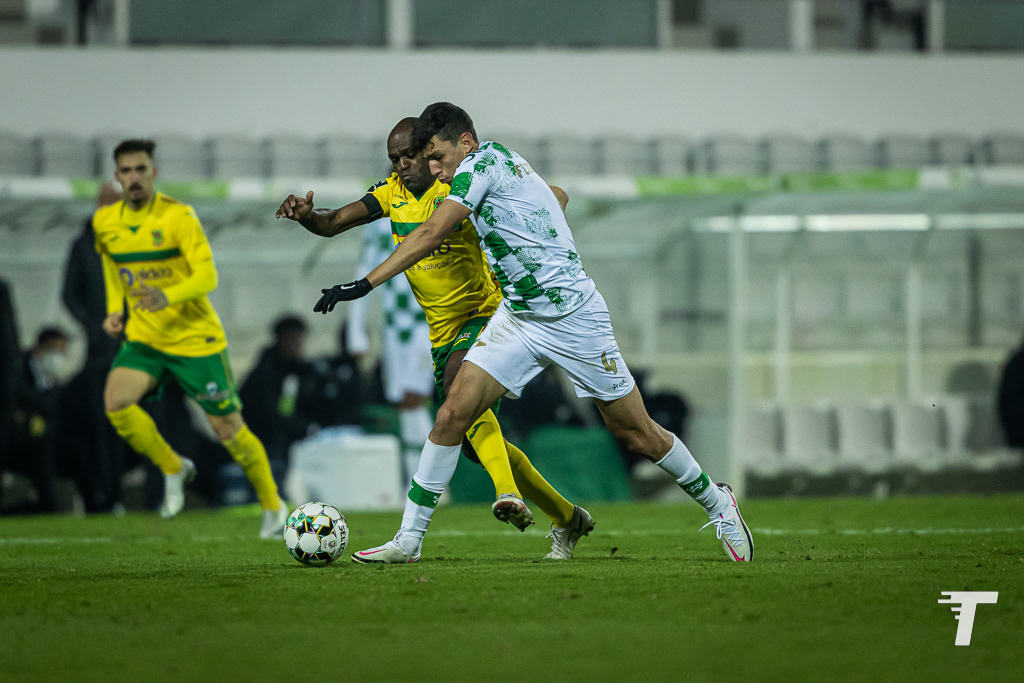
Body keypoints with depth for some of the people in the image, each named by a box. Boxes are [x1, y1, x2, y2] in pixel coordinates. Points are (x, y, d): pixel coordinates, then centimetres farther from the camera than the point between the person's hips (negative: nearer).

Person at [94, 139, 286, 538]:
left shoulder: (177, 217, -16)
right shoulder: (105, 223, 1)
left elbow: (207, 276, -21)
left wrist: (169, 296, -38)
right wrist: (114, 310, 6)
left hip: (195, 337, -4)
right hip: (143, 336, 4)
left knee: (228, 428, -1)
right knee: (116, 402, -21)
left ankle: (273, 507, 20)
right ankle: (173, 468, 3)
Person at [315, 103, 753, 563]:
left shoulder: (483, 160, -16)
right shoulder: (505, 165, 7)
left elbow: (431, 234, -24)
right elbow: (555, 195, 26)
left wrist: (365, 284, -26)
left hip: (572, 314, -8)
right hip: (518, 318, 8)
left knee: (636, 434, 4)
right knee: (454, 412, -8)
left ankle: (716, 503, 26)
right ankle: (409, 537, -7)